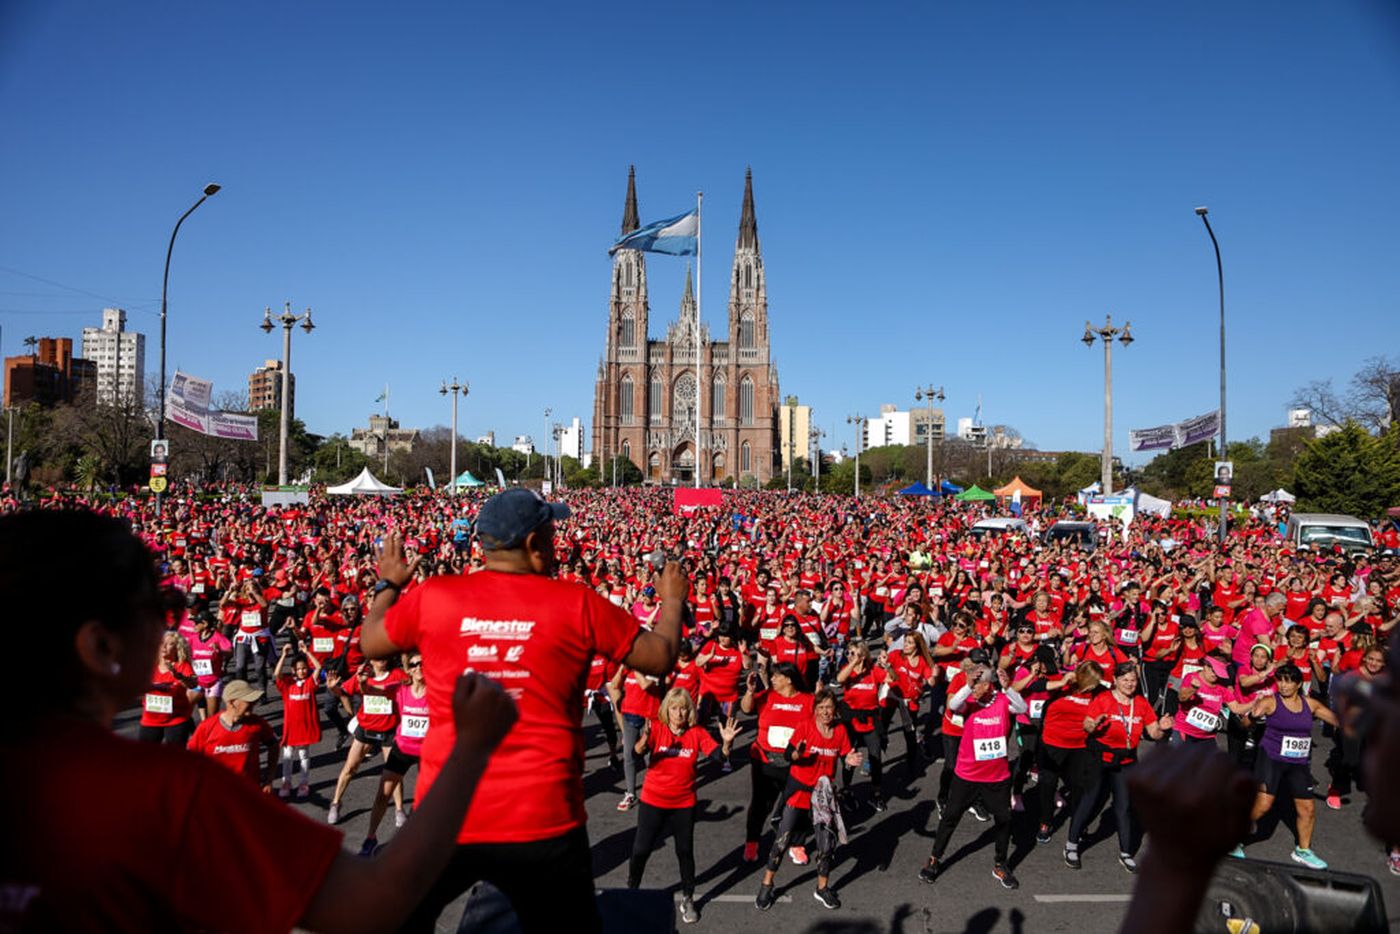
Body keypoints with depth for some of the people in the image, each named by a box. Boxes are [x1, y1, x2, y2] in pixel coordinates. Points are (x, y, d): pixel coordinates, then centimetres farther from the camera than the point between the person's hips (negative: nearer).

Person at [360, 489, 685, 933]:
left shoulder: (433, 596, -5)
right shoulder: (577, 604, -8)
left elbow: (370, 643, 14)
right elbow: (660, 658, 1)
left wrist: (388, 586, 32)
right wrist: (673, 601, 20)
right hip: (544, 822, -1)